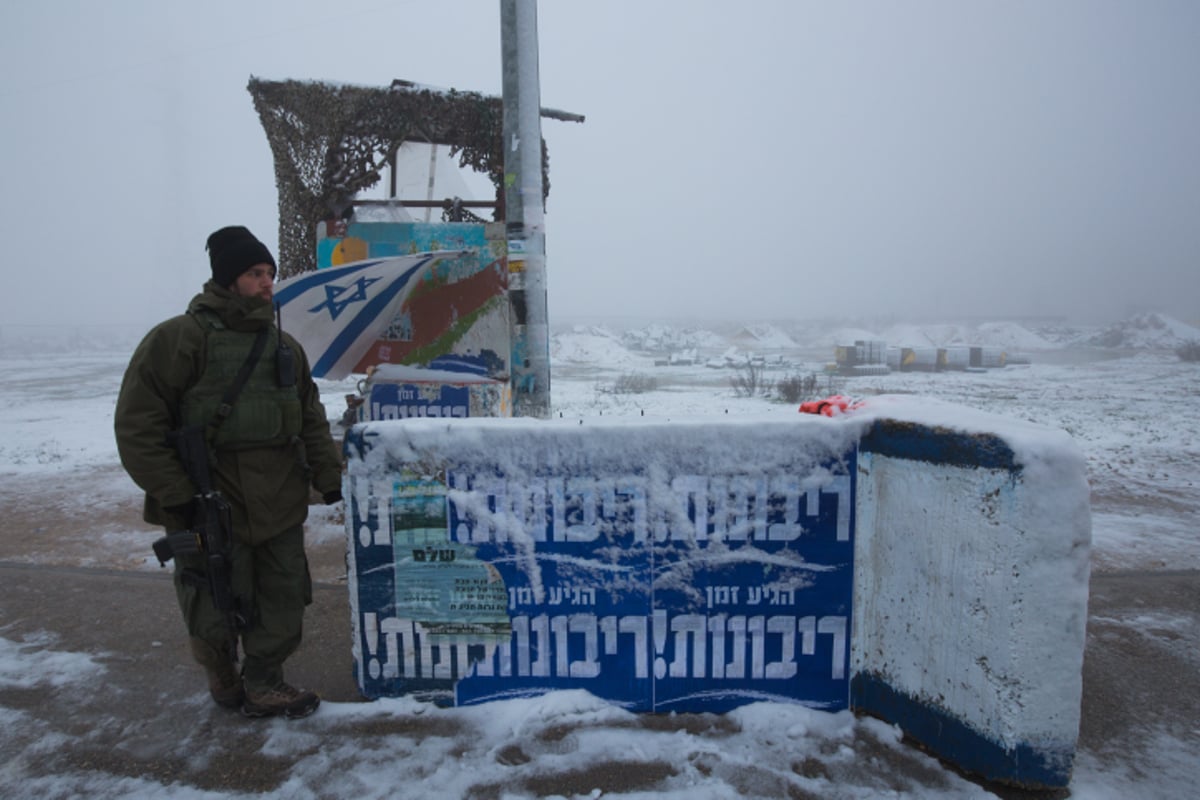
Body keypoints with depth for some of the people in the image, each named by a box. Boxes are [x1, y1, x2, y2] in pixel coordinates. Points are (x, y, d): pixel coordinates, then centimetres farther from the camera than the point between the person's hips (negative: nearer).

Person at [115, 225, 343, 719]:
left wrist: (328, 475, 6)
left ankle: (263, 684, 30)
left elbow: (311, 418, 13)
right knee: (219, 608, 8)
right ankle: (223, 678, 36)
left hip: (280, 506, 6)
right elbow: (137, 424, -10)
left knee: (283, 603, 11)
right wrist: (174, 494, -13)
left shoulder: (283, 346, 9)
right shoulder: (179, 338, -10)